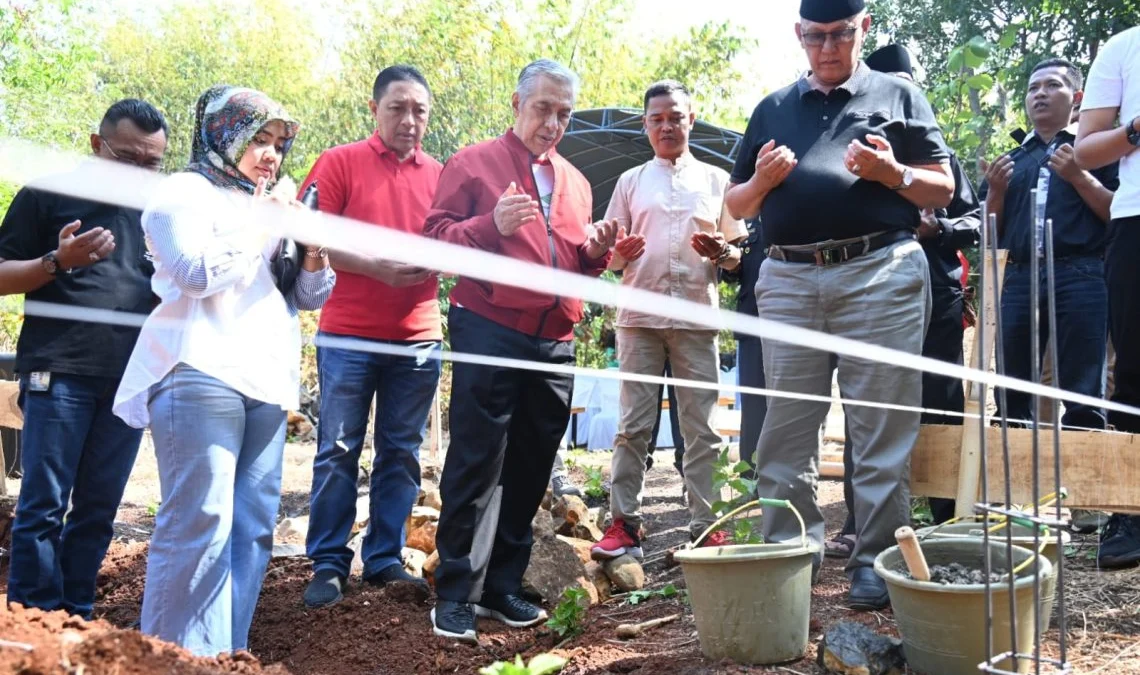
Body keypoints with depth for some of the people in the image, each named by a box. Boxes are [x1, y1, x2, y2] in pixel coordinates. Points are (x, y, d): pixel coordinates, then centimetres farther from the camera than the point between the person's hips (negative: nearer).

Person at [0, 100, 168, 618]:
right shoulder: (50, 194, 1)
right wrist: (57, 261, -17)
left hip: (131, 379, 4)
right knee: (43, 506, -3)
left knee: (99, 507, 8)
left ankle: (76, 617, 16)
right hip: (60, 373, -4)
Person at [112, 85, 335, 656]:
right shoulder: (186, 193, 4)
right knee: (199, 523, -13)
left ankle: (226, 654, 8)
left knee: (253, 524, 2)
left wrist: (315, 256, 5)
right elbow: (199, 272, -13)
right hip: (202, 375, -7)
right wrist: (261, 228, -4)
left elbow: (305, 297, 25)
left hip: (265, 381, 7)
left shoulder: (270, 208, 26)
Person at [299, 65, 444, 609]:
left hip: (419, 339, 3)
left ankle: (385, 560, 18)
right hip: (349, 336, -3)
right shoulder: (340, 162, 1)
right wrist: (378, 268, -17)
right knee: (338, 452, 2)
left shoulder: (440, 175, 10)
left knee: (401, 454, 8)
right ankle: (328, 564, 11)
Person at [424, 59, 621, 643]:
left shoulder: (575, 181, 19)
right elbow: (436, 237, -5)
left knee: (530, 468, 10)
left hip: (555, 343, 6)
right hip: (490, 334, -6)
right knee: (476, 465, -5)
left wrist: (596, 251, 3)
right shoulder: (473, 163, 2)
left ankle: (503, 586, 20)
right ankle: (456, 595, 2)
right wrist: (493, 225, -21)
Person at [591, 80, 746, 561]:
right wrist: (620, 253, -11)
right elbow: (608, 253, 13)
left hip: (697, 317, 0)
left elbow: (738, 254, 13)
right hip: (639, 316, 0)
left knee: (701, 428, 0)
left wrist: (722, 252, -10)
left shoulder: (716, 180, 13)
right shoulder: (631, 182, 14)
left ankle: (705, 524, 5)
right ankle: (624, 523, 3)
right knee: (634, 425, -1)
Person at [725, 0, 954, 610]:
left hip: (881, 273, -2)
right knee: (786, 428, 3)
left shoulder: (898, 96, 12)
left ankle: (875, 560, 5)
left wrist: (893, 172, -10)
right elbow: (736, 206, 20)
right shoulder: (772, 110, 19)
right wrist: (762, 180, -2)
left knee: (882, 428, -2)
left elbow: (942, 190, 9)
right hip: (788, 278, 3)